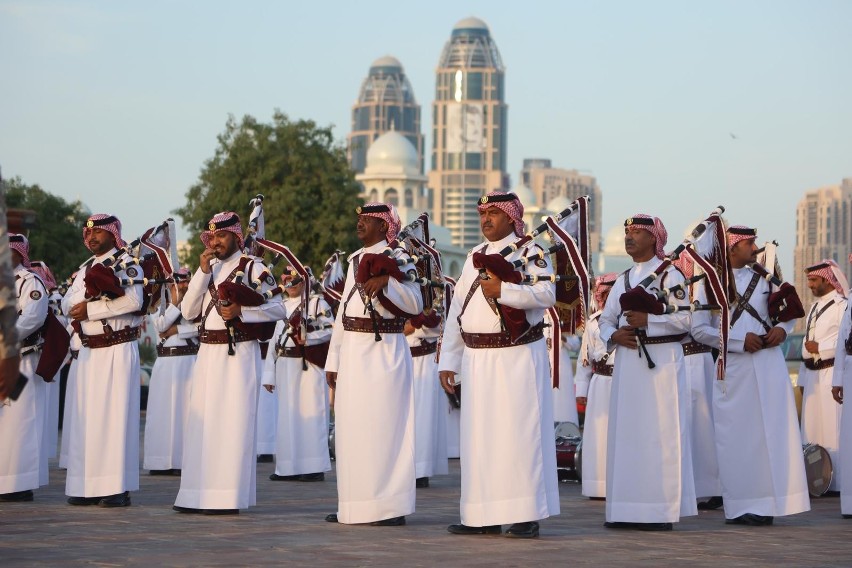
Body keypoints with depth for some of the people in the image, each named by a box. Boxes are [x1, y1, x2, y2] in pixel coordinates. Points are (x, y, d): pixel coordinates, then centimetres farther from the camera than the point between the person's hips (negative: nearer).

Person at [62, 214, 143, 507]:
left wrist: (90, 309, -16)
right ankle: (89, 485, 10)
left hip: (118, 350, -7)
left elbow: (133, 300, -20)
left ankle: (118, 487, -7)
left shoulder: (127, 264, -4)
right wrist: (90, 292, -11)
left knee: (115, 414, -9)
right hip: (89, 350, 7)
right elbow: (68, 304, 10)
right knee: (86, 416, 6)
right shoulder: (85, 269, 19)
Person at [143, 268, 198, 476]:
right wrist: (175, 303, -7)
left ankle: (184, 460, -5)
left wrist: (176, 330, -9)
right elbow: (160, 326, -3)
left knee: (185, 407, -6)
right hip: (165, 361, 4)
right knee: (163, 408, 2)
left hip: (188, 359, -4)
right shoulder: (162, 305, 14)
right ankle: (162, 461, 6)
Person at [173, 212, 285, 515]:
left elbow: (278, 308, -8)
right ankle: (199, 494, 12)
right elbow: (188, 311, 6)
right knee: (202, 422, 7)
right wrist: (203, 271, -2)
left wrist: (240, 311, -18)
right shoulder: (208, 269, 16)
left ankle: (229, 497, -5)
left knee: (233, 424, -7)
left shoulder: (253, 267, -2)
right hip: (208, 353, 7)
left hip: (239, 353, -7)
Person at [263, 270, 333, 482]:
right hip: (285, 367, 6)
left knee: (310, 414, -7)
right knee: (287, 416, 6)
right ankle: (289, 467, 11)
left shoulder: (317, 303, 2)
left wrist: (308, 338, -23)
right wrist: (269, 374, 13)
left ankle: (315, 467, -5)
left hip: (309, 367, -6)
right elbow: (274, 340, 17)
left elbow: (330, 330, -8)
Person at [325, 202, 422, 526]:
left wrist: (386, 281, -27)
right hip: (352, 351, 7)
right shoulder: (355, 260, 18)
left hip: (384, 351, -7)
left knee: (383, 426, -7)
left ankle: (390, 506, -4)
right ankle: (353, 505, 12)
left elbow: (415, 304, -14)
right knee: (352, 429, 7)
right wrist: (333, 360, 17)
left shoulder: (398, 258, -3)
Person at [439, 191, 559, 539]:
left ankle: (526, 516, -2)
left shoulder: (530, 253, -1)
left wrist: (503, 290, -25)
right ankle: (484, 516, 11)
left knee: (519, 434, -6)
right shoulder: (474, 258, 18)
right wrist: (448, 361, 11)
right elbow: (457, 311, 16)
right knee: (479, 437, 6)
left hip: (519, 357, -6)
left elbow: (547, 294, -18)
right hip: (477, 360, 6)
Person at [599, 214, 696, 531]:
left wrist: (648, 319, -16)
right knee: (625, 433, 4)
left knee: (660, 433, -7)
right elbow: (606, 318, 19)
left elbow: (685, 318, -11)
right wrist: (613, 335, -2)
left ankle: (662, 511, -3)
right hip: (627, 361, 6)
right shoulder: (623, 280, 18)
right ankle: (627, 511, 9)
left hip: (661, 360, -6)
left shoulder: (669, 276, -1)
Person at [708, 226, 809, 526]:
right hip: (732, 367, -3)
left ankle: (767, 502, 1)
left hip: (768, 363, 4)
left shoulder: (763, 278, 14)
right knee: (738, 437, -3)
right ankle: (741, 507, 1)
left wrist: (782, 329, -1)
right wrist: (739, 341, -13)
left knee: (771, 431, -2)